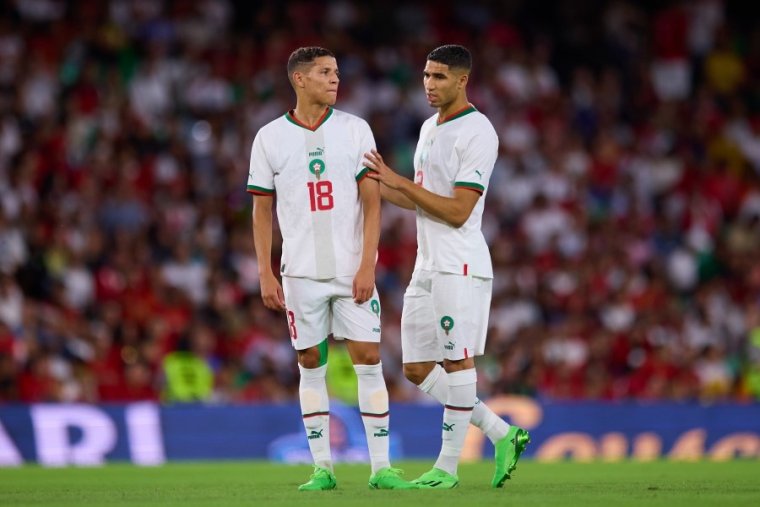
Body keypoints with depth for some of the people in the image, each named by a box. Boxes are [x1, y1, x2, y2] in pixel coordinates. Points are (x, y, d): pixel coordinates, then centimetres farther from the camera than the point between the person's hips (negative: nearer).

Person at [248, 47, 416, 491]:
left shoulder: (355, 130, 2)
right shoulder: (270, 138, 3)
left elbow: (372, 202, -1)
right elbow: (263, 210, 7)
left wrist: (367, 266, -10)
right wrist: (266, 275, 0)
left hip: (352, 269, 0)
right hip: (302, 272, 0)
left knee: (369, 360, -4)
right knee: (312, 366, 3)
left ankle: (381, 467, -1)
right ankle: (323, 468, 10)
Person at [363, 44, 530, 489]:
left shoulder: (477, 133, -12)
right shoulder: (430, 128, 17)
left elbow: (458, 211, -17)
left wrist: (401, 182, -17)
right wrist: (376, 184, 13)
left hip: (460, 266, -10)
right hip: (427, 266, 10)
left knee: (457, 361, -5)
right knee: (417, 369, 8)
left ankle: (448, 465, 1)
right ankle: (502, 434, 15)